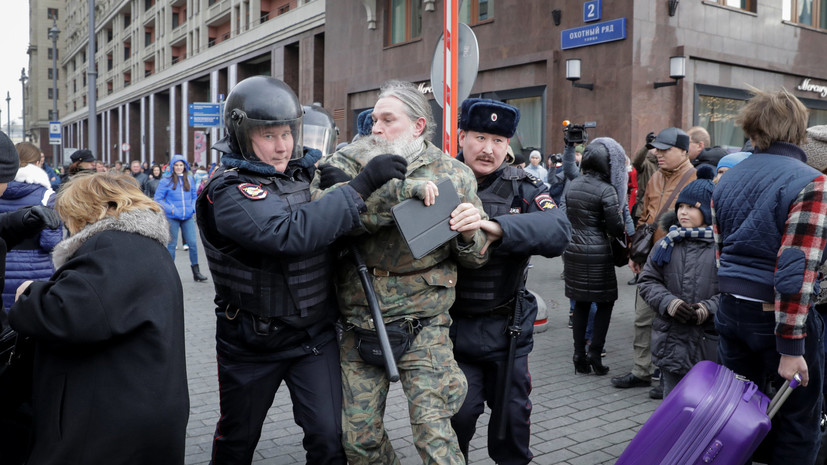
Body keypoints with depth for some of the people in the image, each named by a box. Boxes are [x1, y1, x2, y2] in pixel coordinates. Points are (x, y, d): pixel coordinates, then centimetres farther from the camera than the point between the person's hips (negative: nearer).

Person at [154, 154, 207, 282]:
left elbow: (194, 196, 17)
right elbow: (157, 199, -4)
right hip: (172, 218, -3)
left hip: (188, 217, 3)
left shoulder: (189, 179, 8)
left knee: (192, 243, -1)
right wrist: (171, 209, -13)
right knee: (172, 245, 5)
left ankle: (196, 272, 9)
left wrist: (193, 208, 0)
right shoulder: (166, 181, -3)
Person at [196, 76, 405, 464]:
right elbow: (292, 232, -36)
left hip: (315, 333, 4)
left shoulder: (302, 173, 3)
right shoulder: (227, 192, -19)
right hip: (251, 342, -4)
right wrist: (361, 185, -34)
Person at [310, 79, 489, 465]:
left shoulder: (454, 175, 2)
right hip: (359, 327, 2)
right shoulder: (348, 163, 1)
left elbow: (475, 256, 6)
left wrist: (468, 234, -17)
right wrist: (399, 191, -27)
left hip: (424, 328, -2)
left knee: (433, 433, -6)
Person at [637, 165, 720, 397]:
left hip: (710, 344, -3)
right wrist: (668, 302, -10)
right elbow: (648, 281, 7)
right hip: (671, 341, 3)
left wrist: (710, 308, -20)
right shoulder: (668, 244, 7)